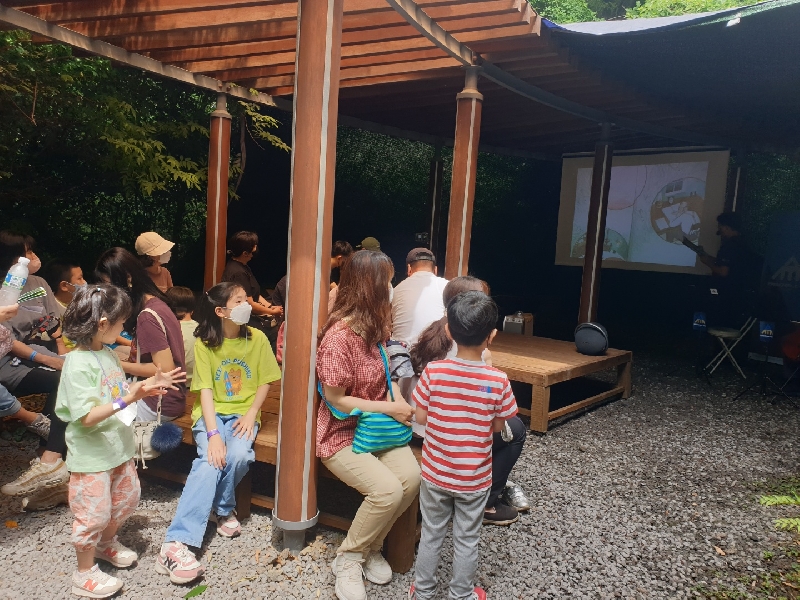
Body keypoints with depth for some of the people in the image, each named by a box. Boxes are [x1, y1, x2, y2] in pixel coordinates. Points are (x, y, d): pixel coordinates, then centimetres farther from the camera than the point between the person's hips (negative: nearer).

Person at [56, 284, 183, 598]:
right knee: (94, 512, 5)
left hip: (118, 446, 9)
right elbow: (87, 416, -27)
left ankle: (107, 542, 48)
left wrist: (148, 384, 4)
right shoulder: (77, 364, -24)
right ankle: (85, 573, 26)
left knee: (127, 497, 22)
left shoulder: (108, 354, 2)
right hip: (91, 454, -8)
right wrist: (126, 400, -35)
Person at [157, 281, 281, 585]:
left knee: (238, 455, -29)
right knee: (211, 459, -29)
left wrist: (251, 413, -11)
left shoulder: (257, 338, -2)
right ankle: (176, 543, -32)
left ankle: (222, 508, 1)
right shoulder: (204, 344, -6)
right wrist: (213, 433, -23)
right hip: (211, 412, -1)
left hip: (243, 413, 1)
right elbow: (205, 391, -11)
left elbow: (265, 382, 5)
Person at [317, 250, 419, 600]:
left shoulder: (374, 326, 4)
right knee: (387, 490, -26)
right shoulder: (340, 335, -20)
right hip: (341, 434, -7)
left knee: (412, 477, -18)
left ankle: (370, 546, 7)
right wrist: (391, 409, -15)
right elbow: (336, 400, -18)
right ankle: (349, 557, 2)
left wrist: (398, 398, -4)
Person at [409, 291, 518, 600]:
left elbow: (420, 418, -10)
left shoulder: (433, 371, -19)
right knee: (467, 539, 19)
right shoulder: (498, 381, -19)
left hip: (435, 472, 1)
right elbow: (497, 427, -6)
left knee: (431, 535, 20)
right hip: (474, 478, 0)